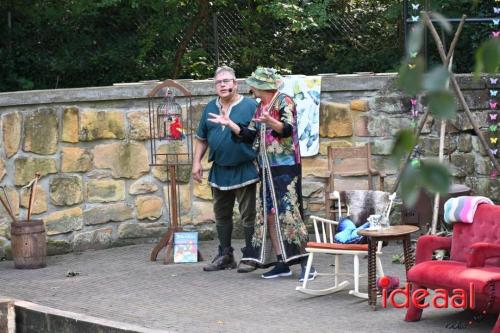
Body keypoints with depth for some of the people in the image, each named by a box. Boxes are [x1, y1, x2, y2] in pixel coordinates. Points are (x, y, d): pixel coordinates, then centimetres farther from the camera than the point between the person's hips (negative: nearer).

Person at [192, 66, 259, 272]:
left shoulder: (250, 106, -5)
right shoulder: (210, 108, 11)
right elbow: (201, 139, 16)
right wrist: (196, 162, 9)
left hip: (244, 169, -6)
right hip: (219, 171, 6)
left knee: (248, 216, -1)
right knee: (221, 216, 13)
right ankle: (225, 257, 22)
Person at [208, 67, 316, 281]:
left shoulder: (284, 102, -6)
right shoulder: (260, 107, 16)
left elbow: (287, 129, -20)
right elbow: (249, 135, 16)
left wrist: (270, 121, -38)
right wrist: (228, 123, 10)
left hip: (285, 166, -8)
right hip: (267, 168, 8)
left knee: (288, 213, -14)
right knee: (269, 214, 4)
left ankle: (305, 263, -12)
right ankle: (282, 263, 9)